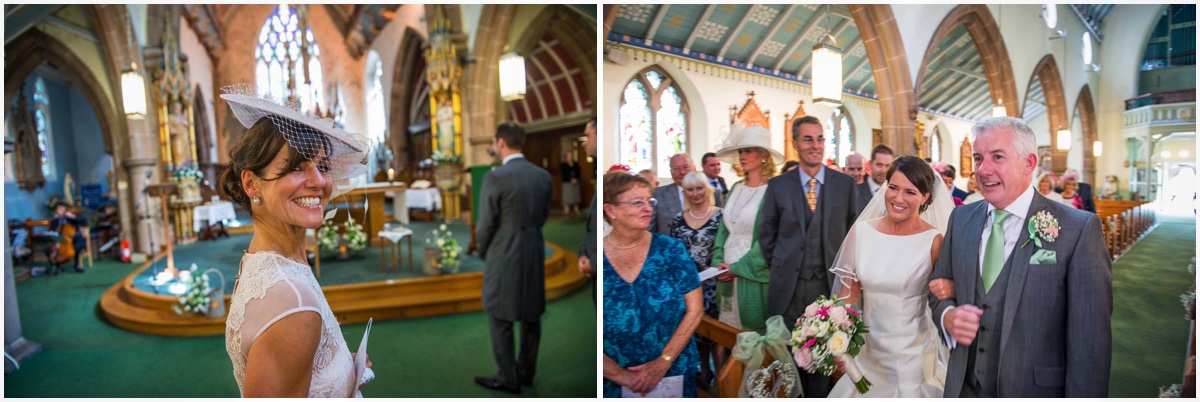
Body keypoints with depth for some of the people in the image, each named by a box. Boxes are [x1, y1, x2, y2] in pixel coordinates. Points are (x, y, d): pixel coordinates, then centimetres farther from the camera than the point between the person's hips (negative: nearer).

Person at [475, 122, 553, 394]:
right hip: (534, 254, 7)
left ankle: (508, 378, 14)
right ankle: (527, 372, 27)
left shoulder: (495, 177, -16)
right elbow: (543, 216, 10)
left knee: (500, 318, 6)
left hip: (504, 256, -6)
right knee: (531, 315, 15)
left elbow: (486, 224, -12)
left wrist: (483, 252, 7)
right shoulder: (543, 175, 3)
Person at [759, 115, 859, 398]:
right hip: (789, 285, 0)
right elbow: (766, 234, 8)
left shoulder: (845, 184, 2)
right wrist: (779, 266, 4)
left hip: (829, 283, 0)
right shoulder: (777, 185, 2)